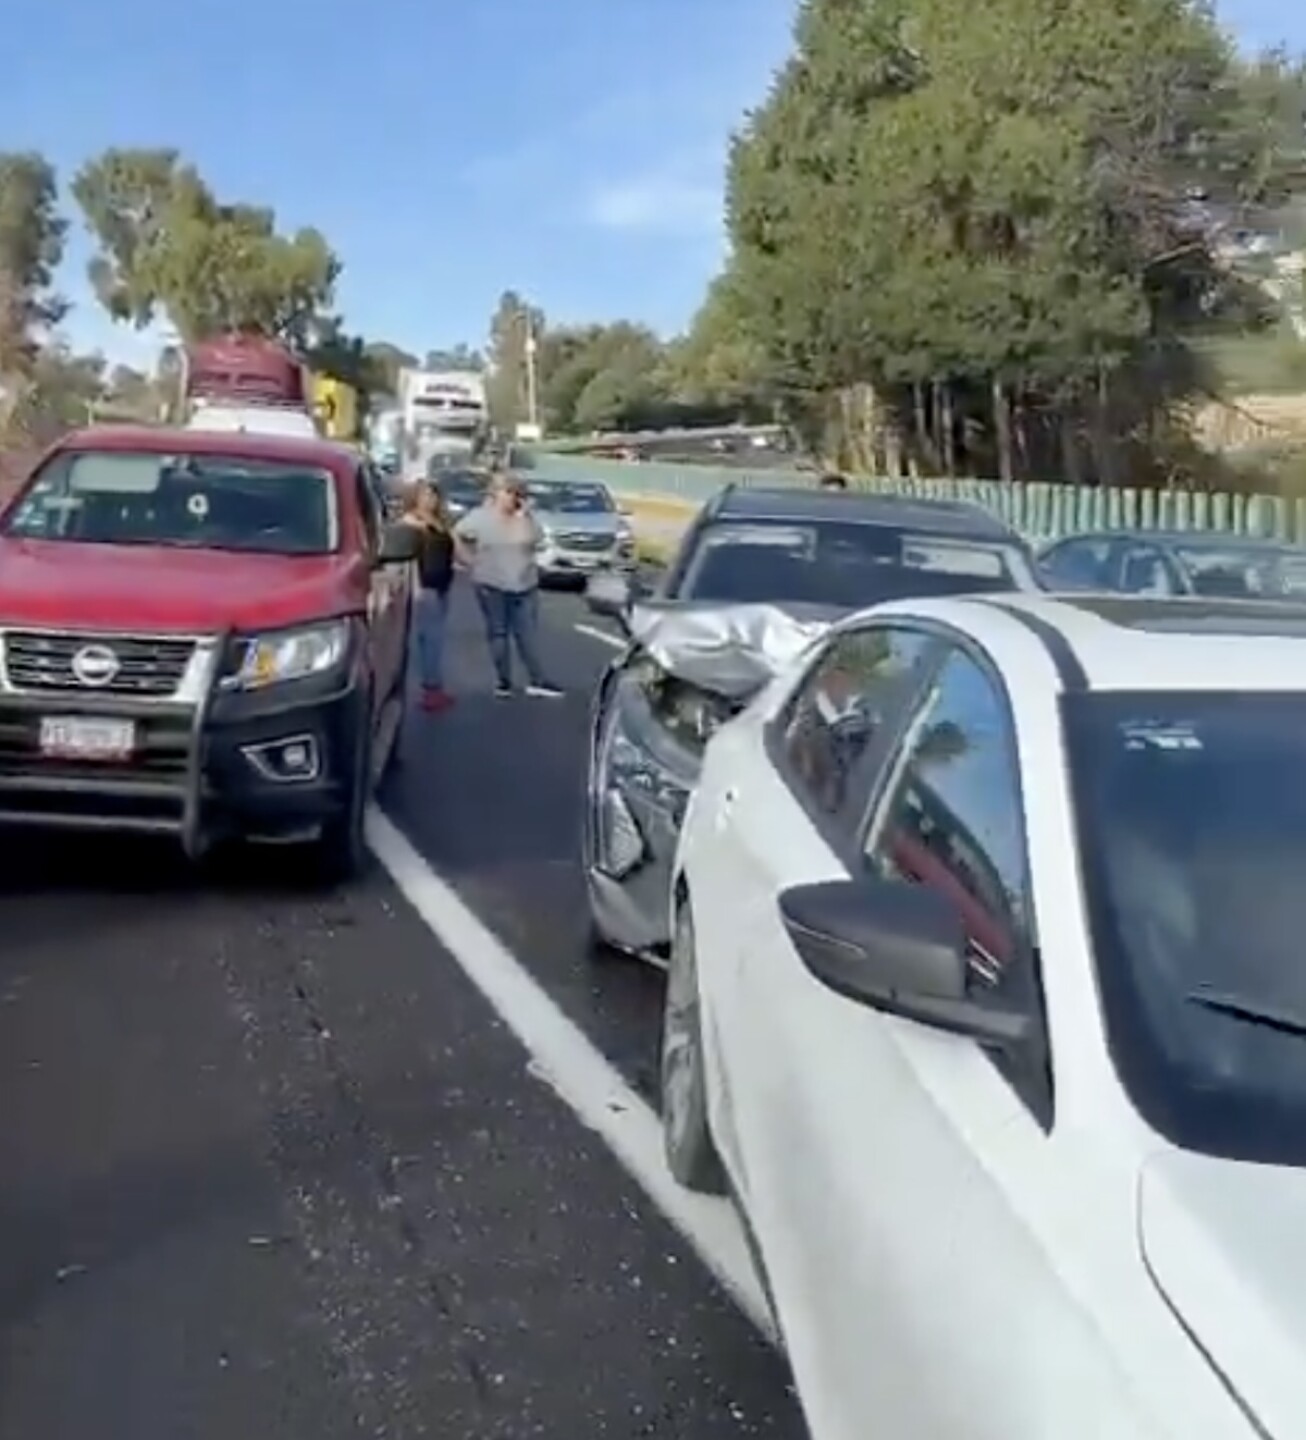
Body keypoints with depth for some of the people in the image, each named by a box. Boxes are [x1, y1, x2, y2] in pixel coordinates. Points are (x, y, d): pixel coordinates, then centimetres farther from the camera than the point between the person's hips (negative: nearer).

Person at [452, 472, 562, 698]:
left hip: (524, 585, 2)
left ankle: (537, 680, 3)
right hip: (491, 585, -2)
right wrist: (467, 559, 1)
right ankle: (503, 680, 14)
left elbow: (538, 540, -3)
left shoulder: (523, 517, 4)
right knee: (498, 633, 6)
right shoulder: (480, 517, -4)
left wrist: (526, 516, -12)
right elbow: (456, 535, 4)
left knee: (528, 633, 2)